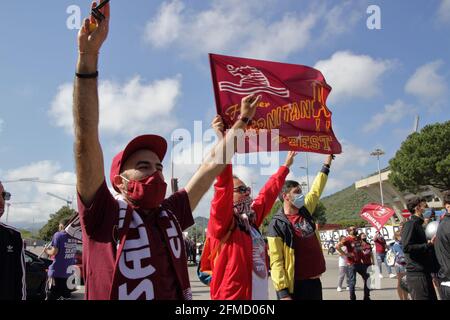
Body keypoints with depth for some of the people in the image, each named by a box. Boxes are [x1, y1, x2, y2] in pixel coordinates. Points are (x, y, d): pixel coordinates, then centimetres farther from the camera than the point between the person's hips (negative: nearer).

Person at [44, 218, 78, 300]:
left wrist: (47, 251, 5)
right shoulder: (73, 237, 7)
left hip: (57, 271, -6)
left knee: (51, 296, 0)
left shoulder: (58, 235, -11)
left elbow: (54, 252, -16)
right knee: (65, 295, 14)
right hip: (69, 271, 6)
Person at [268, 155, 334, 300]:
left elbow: (316, 190, 21)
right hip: (295, 285, -7)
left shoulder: (305, 212, 6)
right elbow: (276, 262, -16)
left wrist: (327, 163, 28)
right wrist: (283, 293, -21)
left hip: (315, 281, 7)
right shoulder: (277, 224, -13)